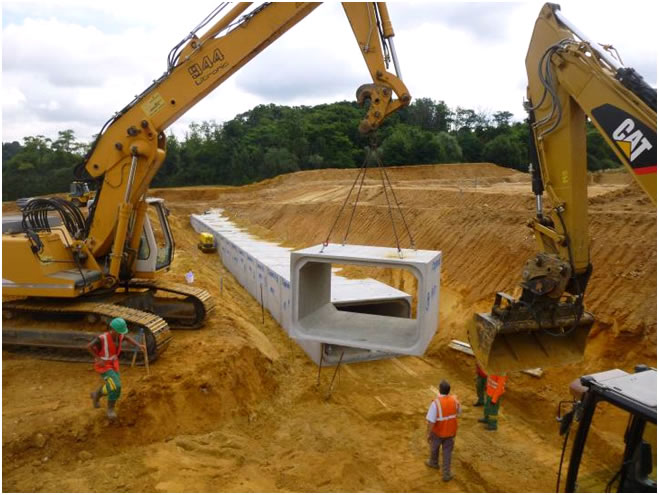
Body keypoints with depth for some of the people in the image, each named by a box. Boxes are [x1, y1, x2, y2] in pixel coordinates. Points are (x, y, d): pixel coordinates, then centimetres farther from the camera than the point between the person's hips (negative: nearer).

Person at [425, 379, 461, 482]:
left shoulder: (436, 403, -31)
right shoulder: (455, 400, -15)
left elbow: (431, 421, -27)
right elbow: (458, 413, 4)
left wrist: (428, 433, -13)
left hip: (438, 431, -3)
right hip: (451, 431, 3)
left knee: (435, 447, 25)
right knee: (447, 452, 17)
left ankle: (434, 463, 49)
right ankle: (446, 474, 22)